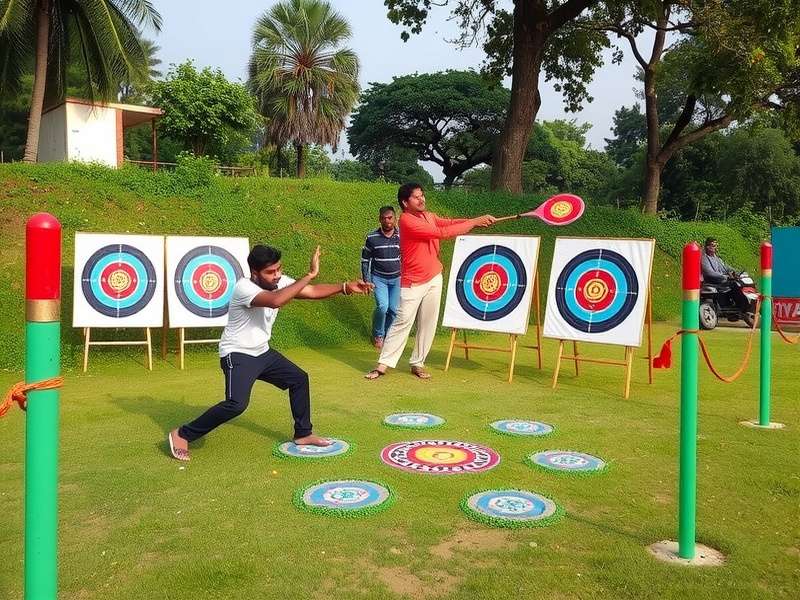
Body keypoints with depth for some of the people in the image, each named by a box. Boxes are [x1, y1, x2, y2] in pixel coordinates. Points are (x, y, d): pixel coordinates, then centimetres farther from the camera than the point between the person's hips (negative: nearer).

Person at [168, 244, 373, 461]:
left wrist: (346, 287, -18)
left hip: (262, 353, 9)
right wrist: (309, 275, -45)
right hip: (237, 355, -9)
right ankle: (182, 434, -8)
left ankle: (303, 434, 25)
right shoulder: (244, 287, -28)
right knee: (236, 404, -25)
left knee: (299, 379, 11)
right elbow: (275, 301, -46)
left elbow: (313, 291, -5)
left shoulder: (279, 282, -5)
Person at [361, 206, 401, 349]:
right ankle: (378, 335, 8)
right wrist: (366, 280, -2)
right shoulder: (372, 237, -8)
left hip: (397, 278, 2)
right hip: (379, 278, -2)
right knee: (382, 307, -17)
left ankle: (386, 333, 23)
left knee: (394, 309, -2)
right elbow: (365, 259, 2)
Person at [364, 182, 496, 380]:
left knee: (428, 323, 7)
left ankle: (417, 363, 15)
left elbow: (450, 222, -2)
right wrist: (474, 223, -18)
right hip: (413, 282, -7)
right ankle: (383, 364, 1)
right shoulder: (406, 221, -19)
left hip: (434, 278, 7)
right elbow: (441, 233, -22)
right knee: (403, 322, -6)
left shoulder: (429, 216, 8)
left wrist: (478, 220, -16)